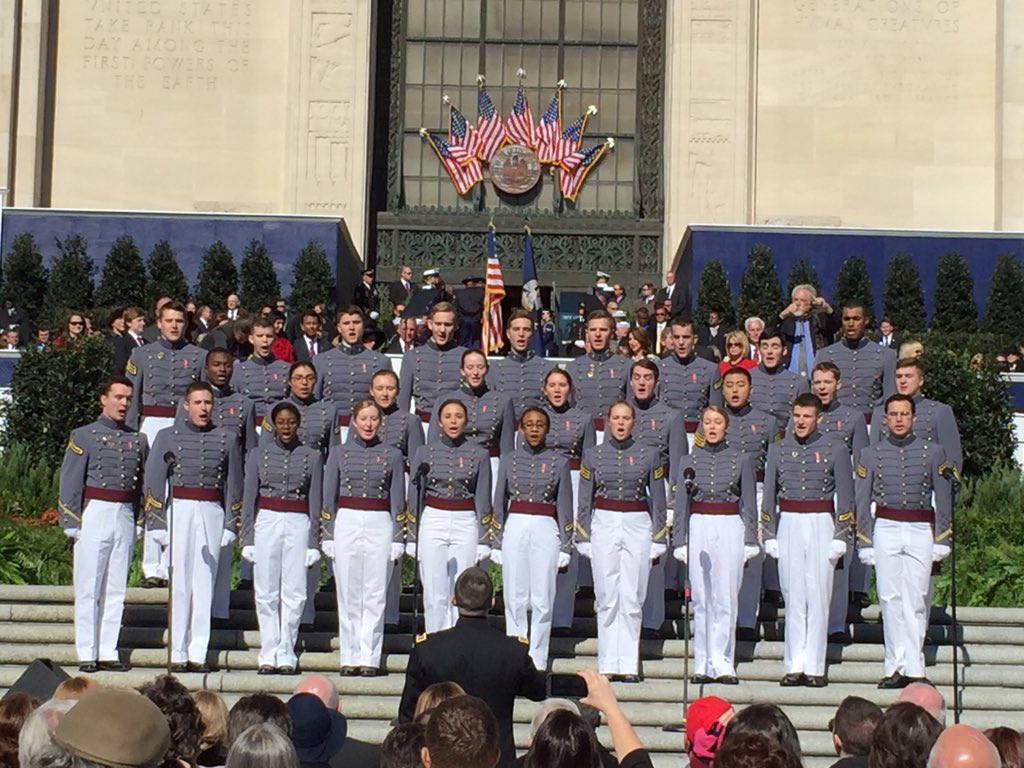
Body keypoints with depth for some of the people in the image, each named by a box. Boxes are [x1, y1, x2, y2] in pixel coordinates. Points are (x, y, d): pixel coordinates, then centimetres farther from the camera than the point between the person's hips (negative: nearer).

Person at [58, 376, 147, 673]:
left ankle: (108, 652, 10)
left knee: (116, 589, 5)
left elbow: (144, 484, 17)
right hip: (94, 515, -4)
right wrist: (72, 524, -8)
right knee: (88, 589, -1)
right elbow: (70, 482, -2)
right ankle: (87, 653, 3)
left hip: (125, 518, 4)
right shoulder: (84, 436, 1)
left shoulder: (138, 440, 13)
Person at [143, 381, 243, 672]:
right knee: (179, 584, -2)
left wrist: (230, 525, 6)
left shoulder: (227, 438, 10)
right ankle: (178, 654, 2)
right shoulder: (168, 437, 6)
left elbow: (234, 484, 11)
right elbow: (154, 482, 5)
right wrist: (156, 524, -1)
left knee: (205, 584, 2)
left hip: (213, 514, 1)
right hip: (179, 511, -1)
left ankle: (198, 653, 5)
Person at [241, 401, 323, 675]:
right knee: (266, 593, 0)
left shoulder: (312, 456, 6)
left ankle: (286, 655, 4)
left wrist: (314, 542, 1)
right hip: (266, 522, 0)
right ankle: (268, 655, 6)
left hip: (299, 524, 0)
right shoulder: (258, 454, 7)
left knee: (294, 592, -3)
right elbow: (248, 499, 8)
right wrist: (247, 539, 2)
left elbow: (315, 502, 6)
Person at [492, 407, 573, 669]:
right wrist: (497, 543, 7)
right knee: (515, 598, 2)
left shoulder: (559, 461, 5)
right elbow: (499, 503, 11)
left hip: (546, 530, -1)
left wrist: (565, 546, 3)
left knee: (542, 599, -1)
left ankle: (537, 661, 6)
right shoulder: (509, 460, 8)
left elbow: (565, 507, 6)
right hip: (514, 528, 1)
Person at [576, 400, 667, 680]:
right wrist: (583, 539, 5)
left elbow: (658, 500, 7)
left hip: (638, 526, 0)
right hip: (603, 525, 1)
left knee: (632, 599, -1)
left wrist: (658, 541, 5)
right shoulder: (593, 456, 5)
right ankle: (609, 665, 6)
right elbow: (584, 502, 9)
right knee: (607, 598, 1)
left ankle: (629, 665, 4)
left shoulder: (650, 455, 3)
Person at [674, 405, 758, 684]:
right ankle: (703, 665, 8)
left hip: (730, 530, -1)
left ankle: (722, 665, -1)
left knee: (726, 599, -4)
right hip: (699, 530, 1)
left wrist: (750, 542, 0)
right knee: (701, 600, 3)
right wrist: (680, 541, 4)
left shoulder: (742, 459, 4)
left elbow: (749, 503, 6)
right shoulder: (689, 460, 7)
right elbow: (681, 504, 9)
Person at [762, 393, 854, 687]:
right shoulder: (778, 449, 8)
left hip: (821, 525, -2)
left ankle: (815, 667, 1)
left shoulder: (836, 450, 2)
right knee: (793, 597, 2)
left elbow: (845, 497, 2)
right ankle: (795, 666, 5)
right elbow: (769, 495, 10)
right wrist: (769, 536, 4)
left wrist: (841, 538, -4)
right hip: (788, 525, 2)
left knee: (818, 597, -3)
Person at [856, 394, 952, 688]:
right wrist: (865, 544, 3)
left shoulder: (933, 452, 7)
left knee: (916, 600, -3)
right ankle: (897, 667, 4)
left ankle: (913, 668, -1)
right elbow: (862, 504, 8)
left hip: (921, 531, 0)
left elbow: (943, 501, 7)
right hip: (885, 531, 1)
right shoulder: (870, 454, 7)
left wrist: (942, 541, 2)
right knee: (890, 599, -1)